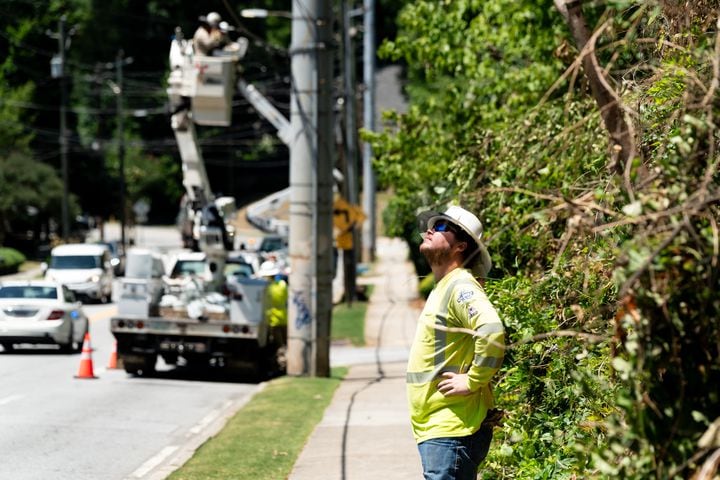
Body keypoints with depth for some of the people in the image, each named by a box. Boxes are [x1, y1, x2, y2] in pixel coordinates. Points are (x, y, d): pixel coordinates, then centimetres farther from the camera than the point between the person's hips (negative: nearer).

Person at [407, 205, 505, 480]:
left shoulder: (460, 286, -13)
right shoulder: (442, 288, 18)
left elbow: (492, 332, -30)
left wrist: (472, 381, -23)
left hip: (451, 430, -10)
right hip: (435, 427, 10)